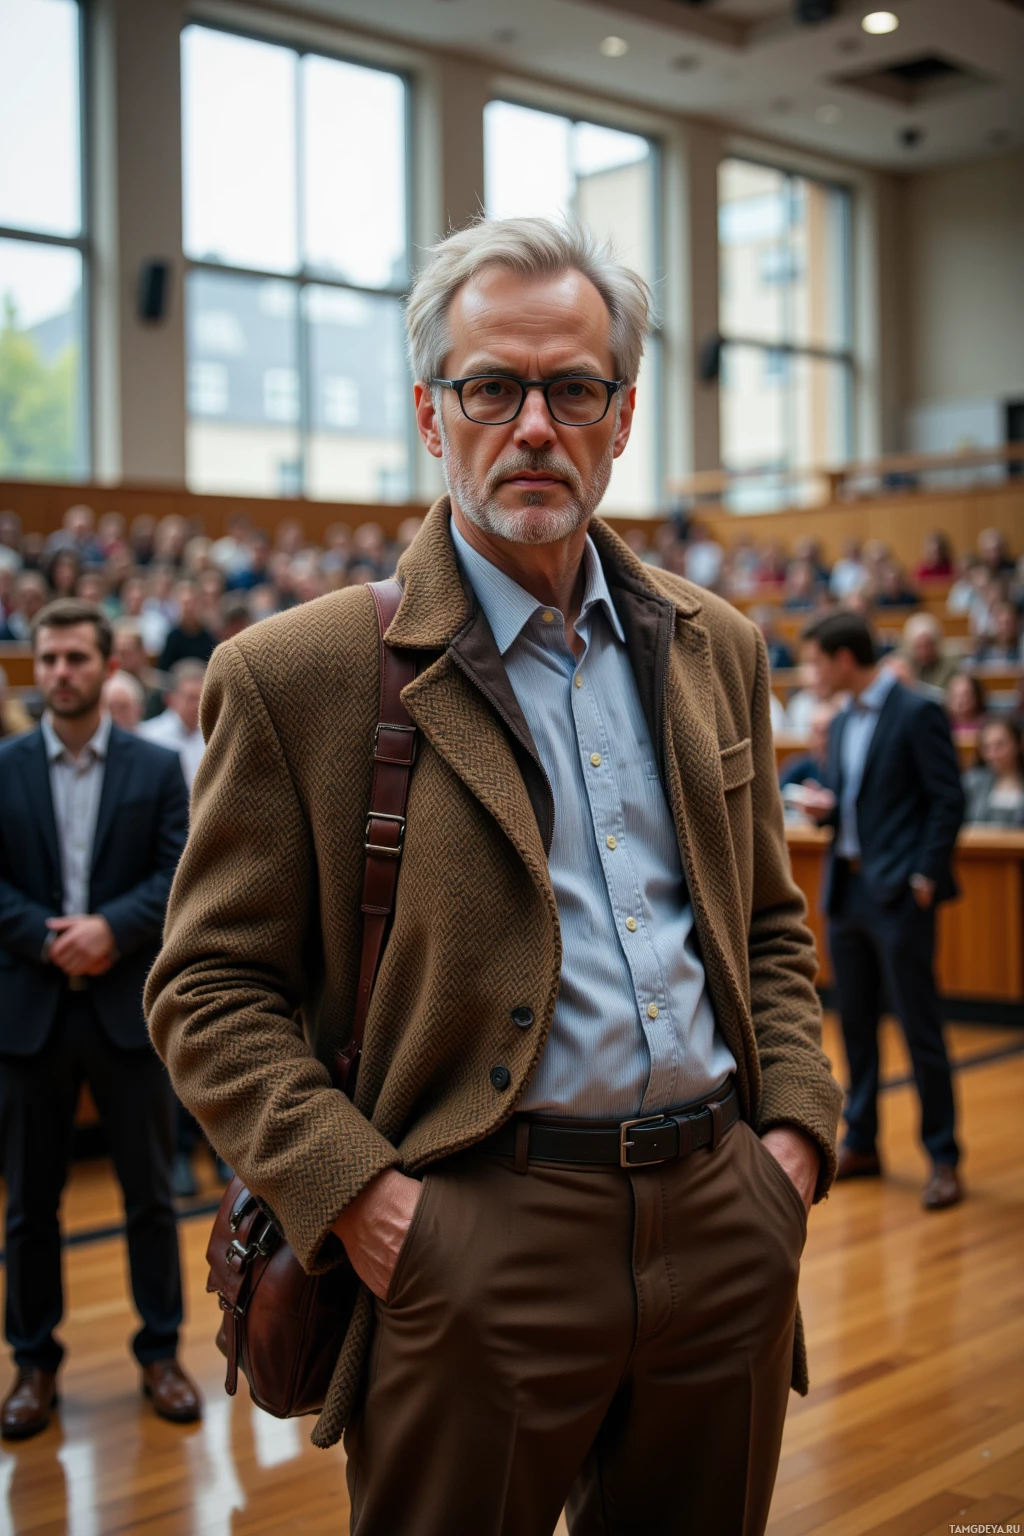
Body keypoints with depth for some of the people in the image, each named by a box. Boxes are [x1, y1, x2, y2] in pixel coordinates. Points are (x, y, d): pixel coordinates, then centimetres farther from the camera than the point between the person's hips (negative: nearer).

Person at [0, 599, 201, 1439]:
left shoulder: (159, 768, 4)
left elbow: (181, 875, -3)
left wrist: (112, 928, -18)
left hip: (131, 1005, 0)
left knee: (150, 1192, 7)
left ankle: (161, 1351, 20)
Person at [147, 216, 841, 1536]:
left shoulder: (715, 649, 10)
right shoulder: (298, 677, -7)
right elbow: (206, 987, -5)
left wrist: (796, 1125, 5)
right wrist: (354, 1193, -15)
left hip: (728, 1225, 5)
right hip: (473, 1249, -4)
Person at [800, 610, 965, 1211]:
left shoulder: (918, 714, -9)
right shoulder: (842, 723, 15)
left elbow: (948, 800, -12)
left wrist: (926, 876, -16)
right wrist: (825, 807, 1)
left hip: (899, 895, -8)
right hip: (847, 890, 8)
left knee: (921, 1028, -3)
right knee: (856, 1023, 14)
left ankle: (944, 1160, 5)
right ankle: (861, 1144, 25)